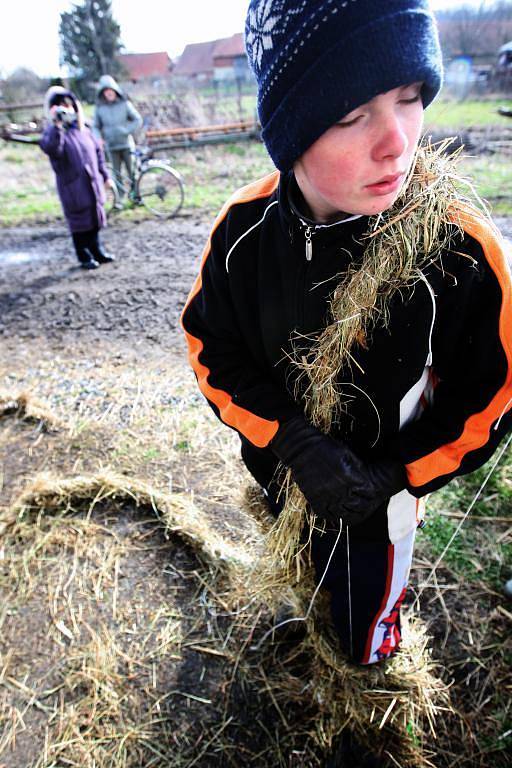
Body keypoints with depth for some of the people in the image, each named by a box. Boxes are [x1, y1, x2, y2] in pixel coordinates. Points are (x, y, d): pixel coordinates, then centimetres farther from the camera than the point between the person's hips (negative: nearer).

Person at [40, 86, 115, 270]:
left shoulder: (83, 129, 12)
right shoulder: (53, 131, -8)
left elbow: (97, 151, 20)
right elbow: (50, 149, -30)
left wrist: (104, 175, 19)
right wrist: (56, 126, -40)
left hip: (92, 184, 6)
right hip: (73, 186, -6)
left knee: (95, 217, 13)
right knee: (80, 220, -2)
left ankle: (96, 251, 27)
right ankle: (84, 257, 9)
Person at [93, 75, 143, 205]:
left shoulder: (125, 104, -2)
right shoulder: (99, 108, 2)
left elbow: (138, 120, -1)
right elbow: (96, 127, 9)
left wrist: (127, 131, -13)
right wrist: (98, 138, -11)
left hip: (126, 144, -1)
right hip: (111, 146, 1)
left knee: (131, 171, 2)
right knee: (117, 173, 3)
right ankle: (120, 198, 13)